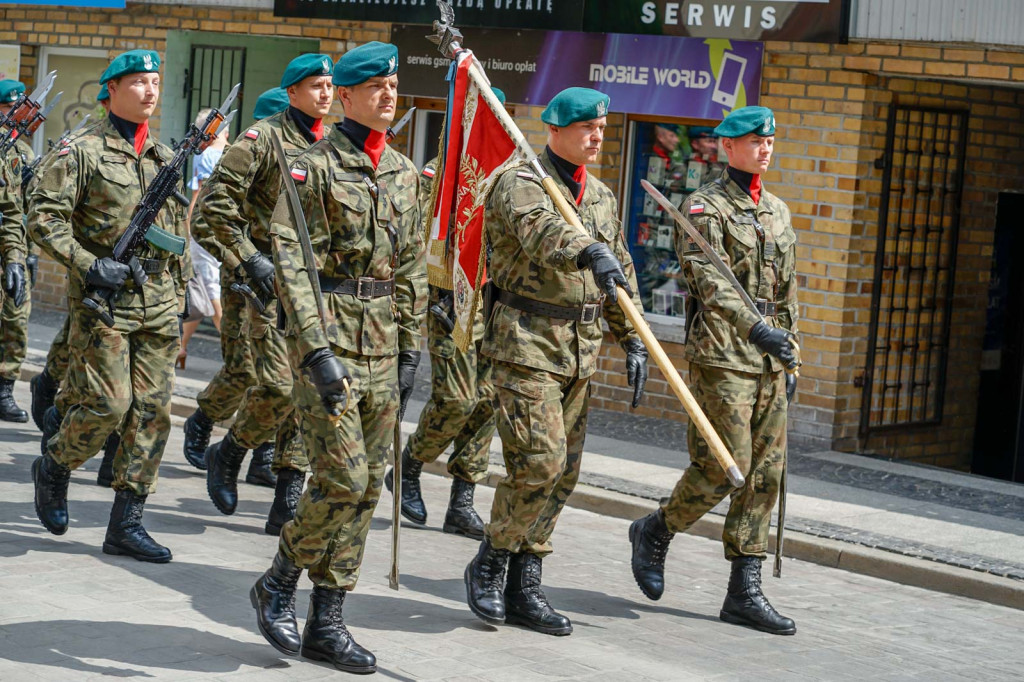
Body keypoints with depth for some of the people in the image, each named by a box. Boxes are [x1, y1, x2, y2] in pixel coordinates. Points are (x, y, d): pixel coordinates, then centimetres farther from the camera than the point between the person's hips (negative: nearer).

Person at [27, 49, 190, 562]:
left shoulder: (166, 159, 14)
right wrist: (88, 264, -16)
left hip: (158, 302, 6)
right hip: (102, 296, -5)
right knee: (107, 404, -11)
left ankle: (125, 524, 6)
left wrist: (180, 290, 16)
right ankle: (53, 468, 19)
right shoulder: (83, 153, -3)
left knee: (153, 410, 1)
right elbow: (42, 216, -8)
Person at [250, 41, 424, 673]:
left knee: (368, 485, 6)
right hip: (330, 332, -6)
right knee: (342, 476, -12)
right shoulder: (315, 167, -7)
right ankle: (279, 583, 11)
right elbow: (290, 262, -13)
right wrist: (317, 350, -20)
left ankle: (327, 621, 14)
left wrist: (410, 348, 13)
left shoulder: (404, 172, 12)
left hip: (382, 342, 7)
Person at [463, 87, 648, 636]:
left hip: (579, 352, 8)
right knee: (538, 461, -15)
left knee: (563, 472, 7)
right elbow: (542, 231, -32)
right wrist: (591, 253, -51)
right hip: (526, 343, -7)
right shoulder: (521, 184, -9)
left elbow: (622, 273, 19)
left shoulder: (600, 196, 15)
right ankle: (489, 564, 4)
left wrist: (633, 341, 10)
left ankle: (524, 585, 14)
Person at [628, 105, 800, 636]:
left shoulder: (778, 211, 17)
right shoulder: (705, 206, -5)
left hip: (769, 357, 7)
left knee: (765, 474, 3)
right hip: (721, 354, -7)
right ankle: (654, 531, 15)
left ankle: (745, 592, 7)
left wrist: (790, 360, 18)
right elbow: (707, 276, -20)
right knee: (725, 469, -11)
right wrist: (755, 326, -33)